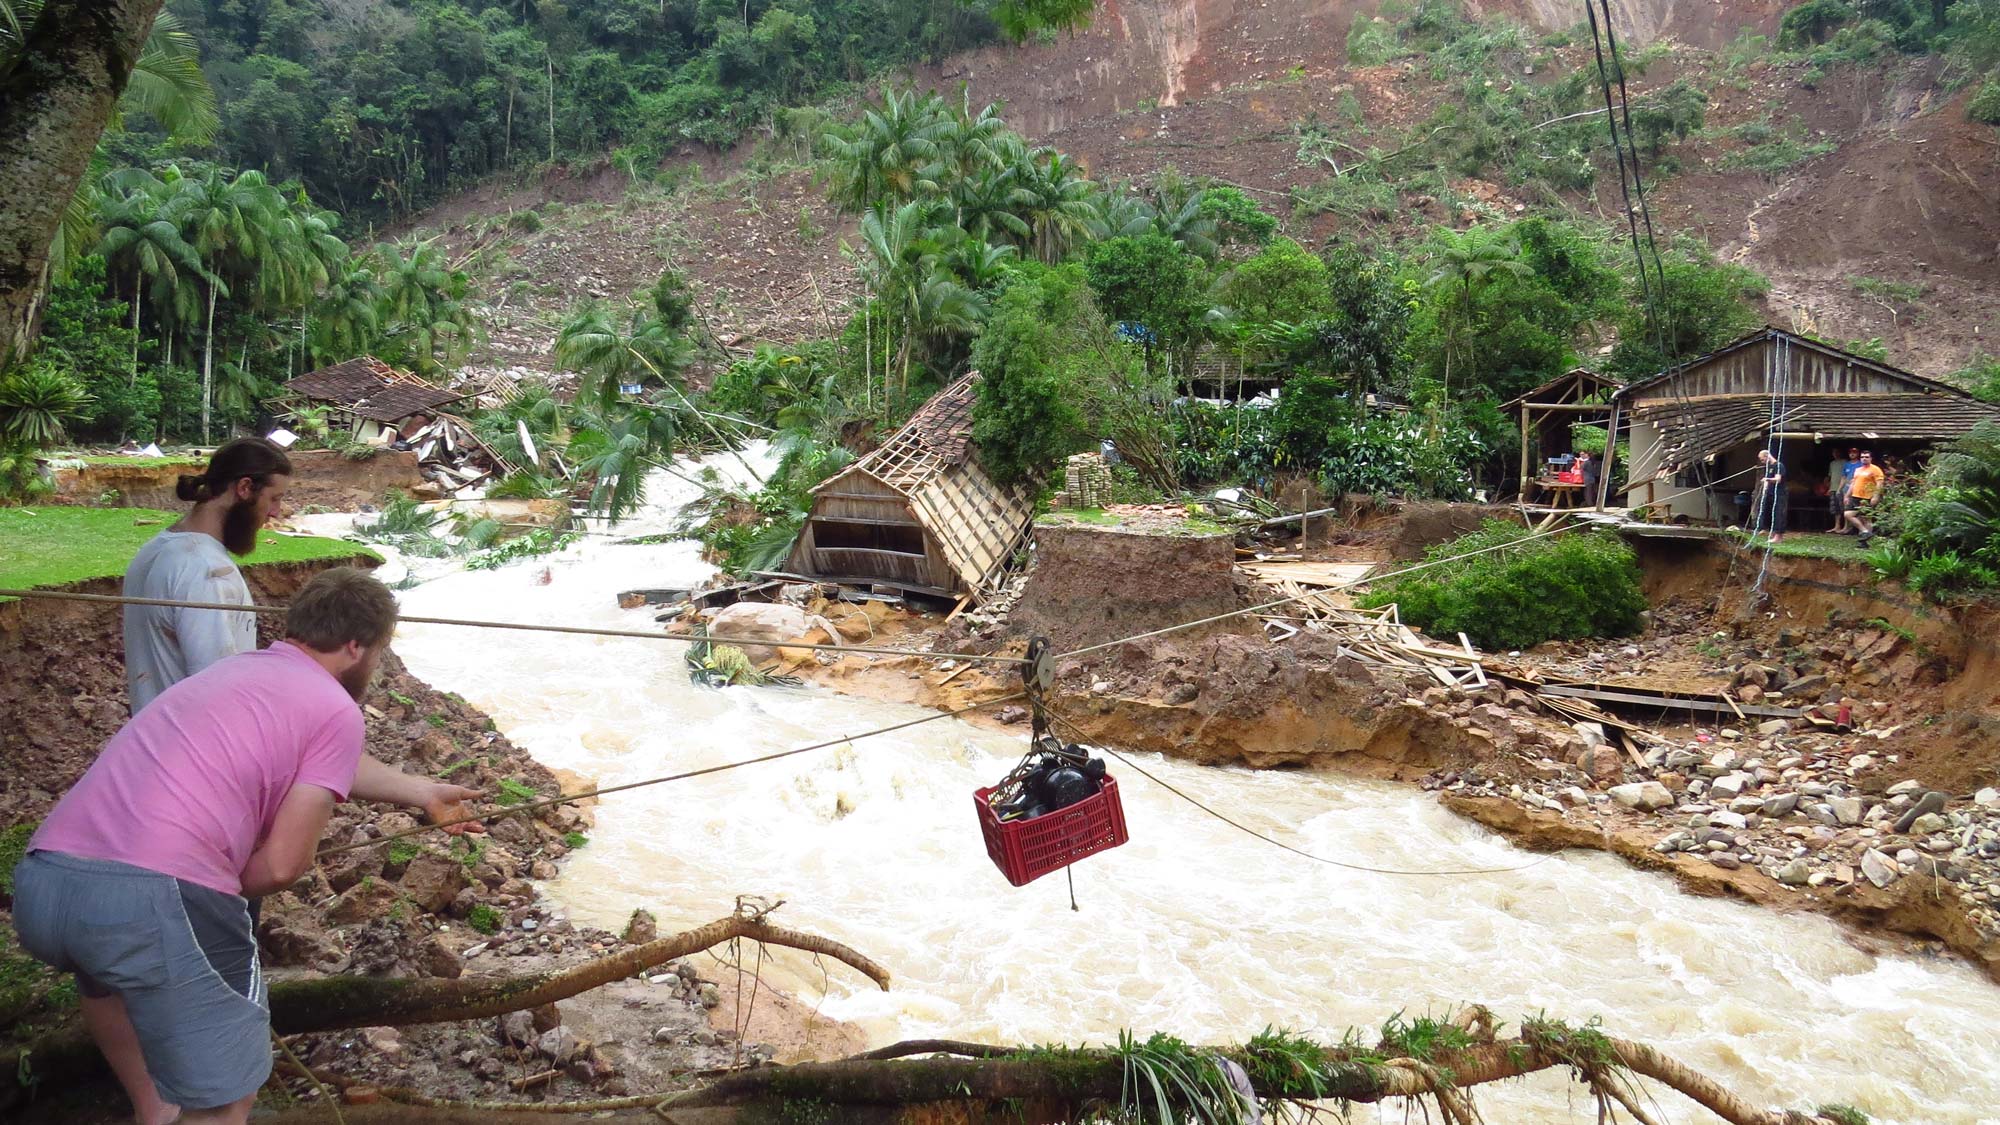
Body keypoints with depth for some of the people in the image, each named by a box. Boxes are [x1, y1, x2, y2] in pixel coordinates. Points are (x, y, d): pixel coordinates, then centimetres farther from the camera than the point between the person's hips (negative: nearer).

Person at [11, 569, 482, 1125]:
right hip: (152, 899, -9)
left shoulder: (237, 670, 26)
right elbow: (281, 865, -3)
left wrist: (423, 792, 52)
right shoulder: (336, 709, 2)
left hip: (39, 885, 9)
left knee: (107, 973, 42)